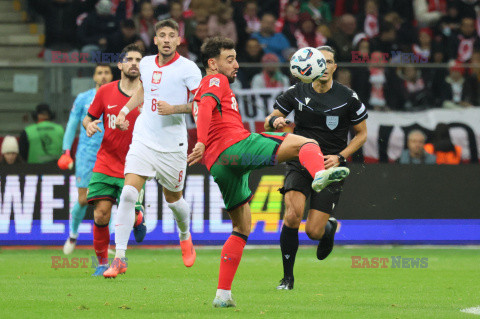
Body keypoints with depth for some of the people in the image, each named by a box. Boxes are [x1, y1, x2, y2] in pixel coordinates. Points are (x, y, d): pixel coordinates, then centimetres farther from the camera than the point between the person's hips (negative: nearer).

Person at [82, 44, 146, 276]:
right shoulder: (105, 92, 1)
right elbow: (88, 118, 13)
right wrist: (89, 125, -11)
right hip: (106, 163, 1)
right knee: (101, 215, -8)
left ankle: (139, 219, 29)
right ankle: (102, 262, 11)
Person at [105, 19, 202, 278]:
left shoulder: (187, 68, -8)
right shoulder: (146, 64, 8)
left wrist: (174, 108, -20)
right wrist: (124, 111, 21)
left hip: (172, 145, -3)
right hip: (143, 139, 3)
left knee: (173, 199, 13)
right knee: (128, 194, -14)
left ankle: (185, 237, 47)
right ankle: (119, 258, -13)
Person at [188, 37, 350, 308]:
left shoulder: (202, 89, 35)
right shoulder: (216, 81, 7)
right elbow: (206, 107, -11)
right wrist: (202, 143, -28)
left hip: (218, 164, 9)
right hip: (237, 145, -9)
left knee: (242, 228, 18)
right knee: (306, 143, -16)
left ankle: (223, 294, 11)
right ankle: (320, 174, -52)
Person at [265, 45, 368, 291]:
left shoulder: (348, 98, -4)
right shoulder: (296, 93, -1)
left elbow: (361, 133, 7)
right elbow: (267, 123, 6)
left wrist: (340, 157, -7)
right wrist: (275, 121, -19)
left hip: (330, 169, -1)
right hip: (299, 163, 1)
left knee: (313, 231, -7)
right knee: (292, 216, -23)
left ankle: (329, 228, 34)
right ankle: (287, 277, -6)